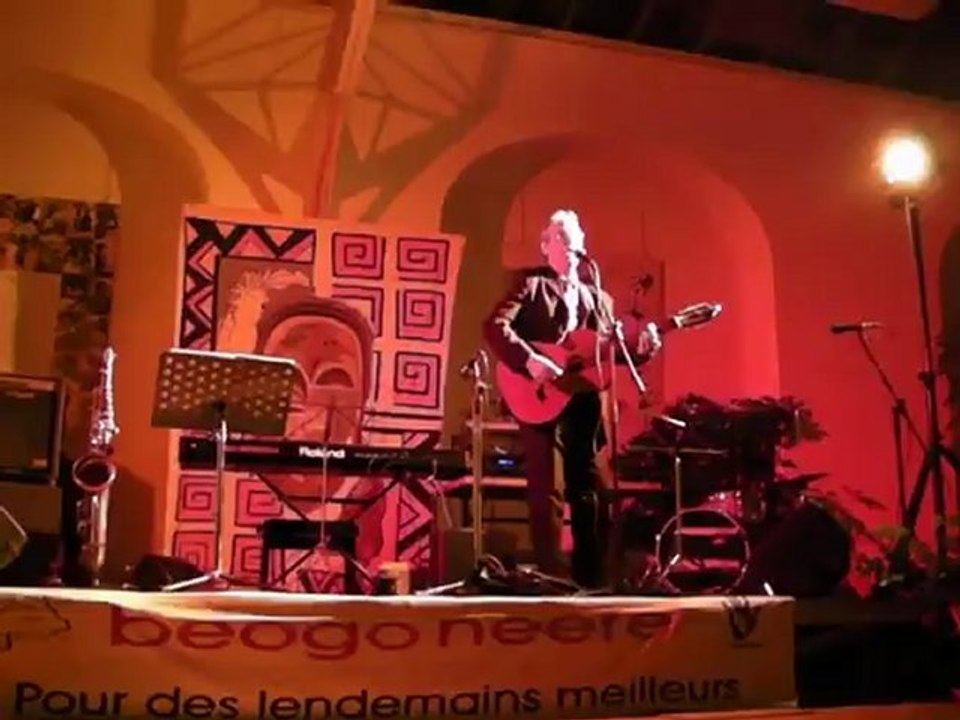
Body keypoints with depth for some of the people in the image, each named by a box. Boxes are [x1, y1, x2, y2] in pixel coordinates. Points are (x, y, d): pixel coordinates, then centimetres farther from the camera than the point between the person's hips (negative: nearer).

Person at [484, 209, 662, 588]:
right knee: (548, 490, -5)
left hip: (586, 402, 6)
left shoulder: (598, 297, 20)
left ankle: (591, 575, 16)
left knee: (591, 491, 8)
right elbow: (495, 325, -12)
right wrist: (530, 360, -24)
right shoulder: (530, 284, 3)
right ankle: (551, 575, 0)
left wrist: (639, 348, -6)